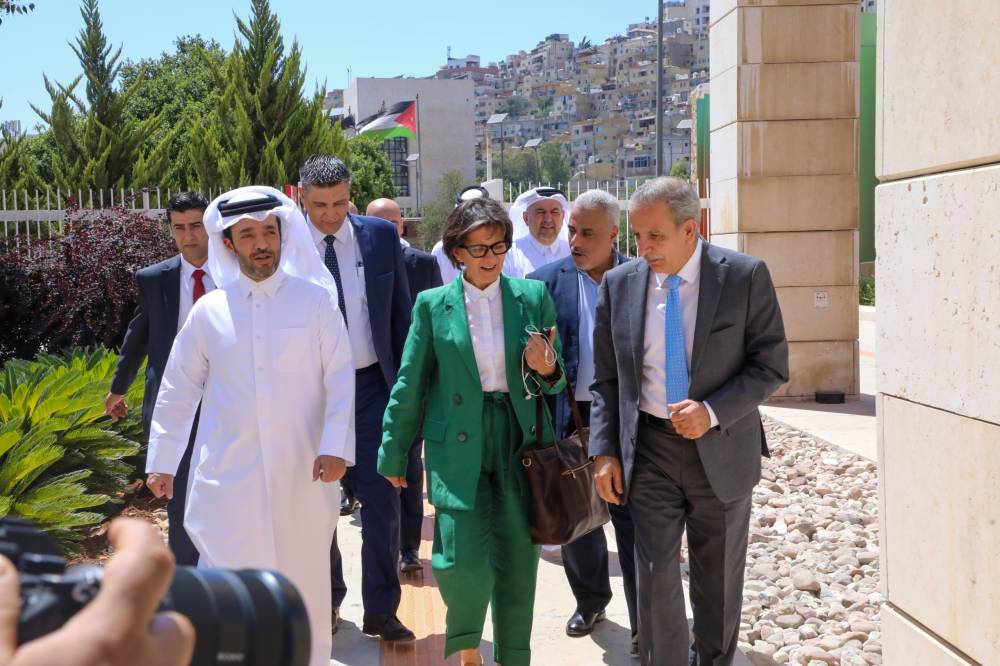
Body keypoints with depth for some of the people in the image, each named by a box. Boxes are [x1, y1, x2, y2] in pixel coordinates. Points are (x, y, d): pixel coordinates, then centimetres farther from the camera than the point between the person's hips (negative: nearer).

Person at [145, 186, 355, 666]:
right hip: (227, 476, 1)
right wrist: (161, 461, 10)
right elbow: (178, 389, 10)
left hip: (301, 474, -1)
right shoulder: (209, 310, 3)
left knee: (303, 581, 11)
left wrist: (335, 447, -13)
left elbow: (341, 379, -3)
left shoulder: (315, 300, -2)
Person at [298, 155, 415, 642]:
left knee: (381, 498, -1)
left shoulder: (381, 236, -2)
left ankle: (381, 611, 12)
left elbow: (400, 311, 4)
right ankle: (327, 598, 31)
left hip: (371, 384, 0)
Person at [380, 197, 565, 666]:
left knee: (518, 563, 8)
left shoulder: (534, 298, 3)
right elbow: (410, 385, 5)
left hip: (521, 446, 2)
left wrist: (546, 371, -14)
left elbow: (555, 381, 10)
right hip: (458, 448, -2)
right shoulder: (433, 305, 1)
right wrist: (394, 454, 8)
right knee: (464, 563, -10)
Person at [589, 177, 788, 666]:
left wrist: (712, 412, -21)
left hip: (721, 448, -1)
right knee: (655, 575, -4)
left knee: (719, 580, 14)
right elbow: (606, 379, 5)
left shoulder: (745, 277, -8)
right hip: (650, 449, 1)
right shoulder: (619, 285, -1)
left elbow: (771, 365, -8)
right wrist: (604, 452, -3)